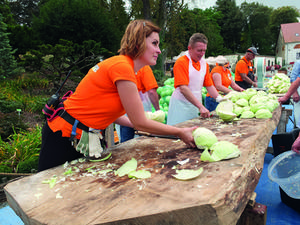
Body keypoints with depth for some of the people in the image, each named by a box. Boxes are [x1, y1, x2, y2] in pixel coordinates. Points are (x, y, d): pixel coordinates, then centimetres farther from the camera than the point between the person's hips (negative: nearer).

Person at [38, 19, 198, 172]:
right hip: (64, 135, -8)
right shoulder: (122, 67, -24)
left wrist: (142, 127, 6)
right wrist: (180, 133, -10)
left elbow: (108, 112, 6)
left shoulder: (123, 64, 5)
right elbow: (140, 122, -19)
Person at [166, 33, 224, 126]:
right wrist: (201, 107, -26)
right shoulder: (181, 62, -13)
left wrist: (219, 98, -5)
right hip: (181, 106, -6)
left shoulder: (204, 63, 10)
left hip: (196, 106, 6)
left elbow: (209, 85, 13)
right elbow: (183, 88, -22)